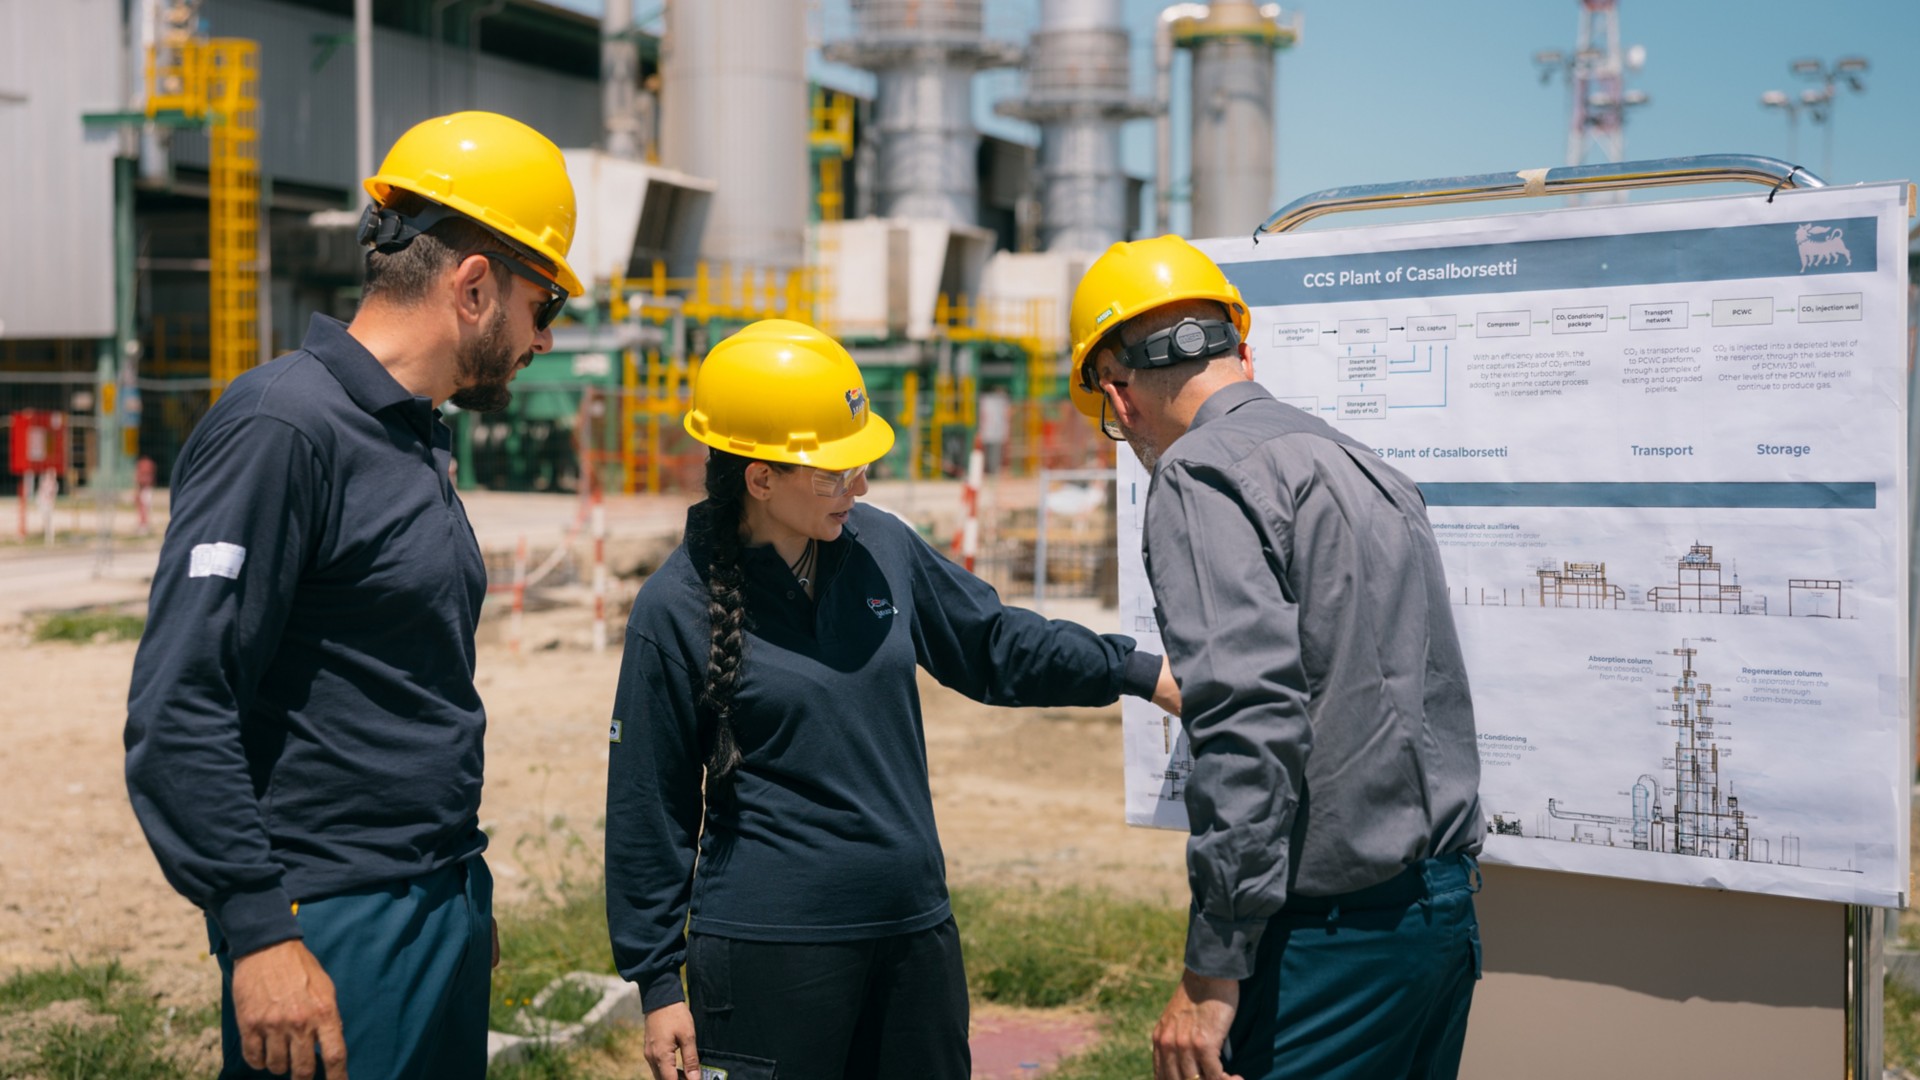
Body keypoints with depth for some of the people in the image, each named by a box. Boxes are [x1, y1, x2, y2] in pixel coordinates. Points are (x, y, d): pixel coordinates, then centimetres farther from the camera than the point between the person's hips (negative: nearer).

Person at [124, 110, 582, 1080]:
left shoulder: (418, 438, 14)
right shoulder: (281, 427, -15)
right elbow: (177, 710, -20)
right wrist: (257, 932, -23)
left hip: (444, 918, 9)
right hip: (332, 938, -9)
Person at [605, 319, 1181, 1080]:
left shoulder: (882, 547, 2)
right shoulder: (676, 609, -10)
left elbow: (996, 644, 18)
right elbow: (648, 808, -5)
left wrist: (1144, 673, 14)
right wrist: (658, 982, -4)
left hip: (915, 931, 5)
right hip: (767, 953, -5)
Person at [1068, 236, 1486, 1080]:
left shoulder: (1201, 475, -10)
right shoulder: (1364, 466, 17)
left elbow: (1251, 720, -21)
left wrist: (1213, 966, -19)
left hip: (1340, 929, -9)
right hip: (1450, 912, 9)